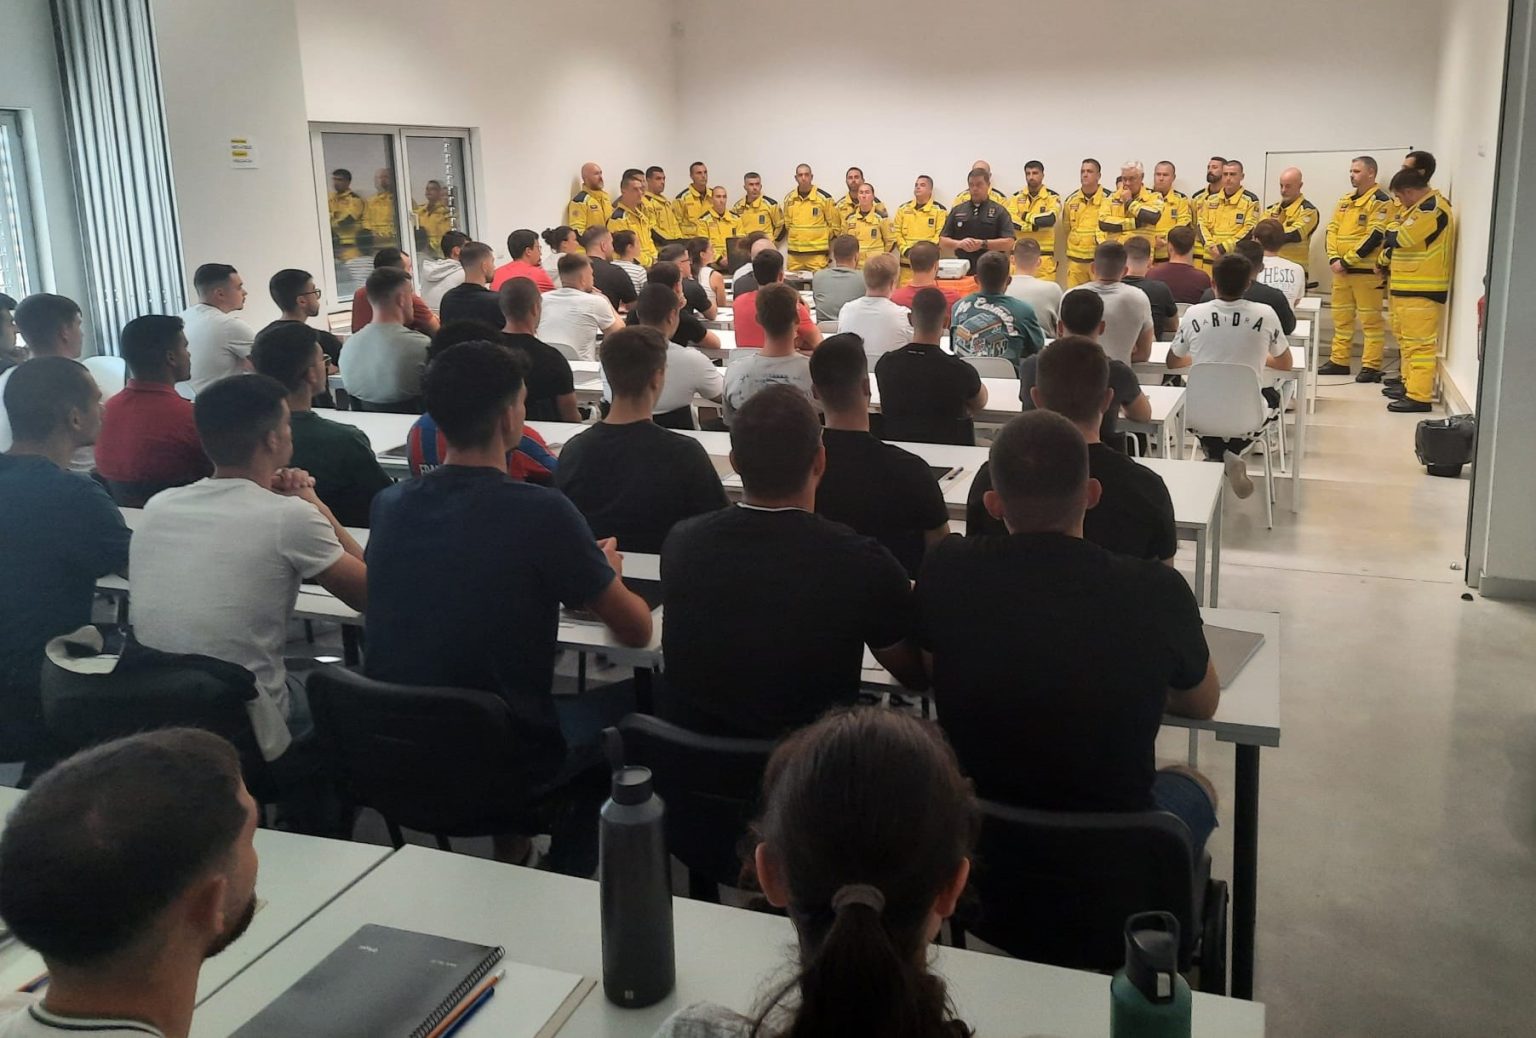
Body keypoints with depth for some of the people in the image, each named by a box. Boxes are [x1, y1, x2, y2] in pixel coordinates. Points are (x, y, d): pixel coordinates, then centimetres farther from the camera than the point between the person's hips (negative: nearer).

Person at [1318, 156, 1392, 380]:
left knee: (1370, 320, -4)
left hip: (1367, 270, -8)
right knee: (1341, 318, 13)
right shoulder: (1345, 201, 16)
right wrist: (1333, 258, -7)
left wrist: (1346, 261, -17)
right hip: (1341, 270, 8)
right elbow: (1332, 230, 11)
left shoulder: (1381, 201, -8)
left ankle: (1371, 366, -2)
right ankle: (1339, 361, 22)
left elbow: (1375, 237, -16)